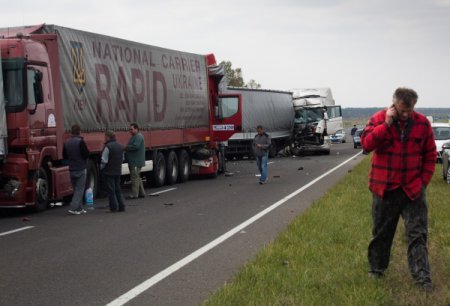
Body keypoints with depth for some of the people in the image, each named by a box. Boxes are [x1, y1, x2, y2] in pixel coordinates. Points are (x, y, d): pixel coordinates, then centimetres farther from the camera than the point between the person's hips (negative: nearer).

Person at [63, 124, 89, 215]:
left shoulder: (66, 142, 4)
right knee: (79, 189, -2)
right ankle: (74, 208, -10)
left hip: (71, 169, 6)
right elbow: (86, 154, -17)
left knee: (76, 189, 14)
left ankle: (79, 208, 18)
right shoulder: (80, 142, -16)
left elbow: (64, 156, 11)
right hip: (81, 169, -6)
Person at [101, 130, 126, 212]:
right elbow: (122, 159, 17)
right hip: (118, 171, 7)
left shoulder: (107, 147, -17)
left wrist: (101, 168, -1)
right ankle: (121, 206, 12)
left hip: (109, 172, -7)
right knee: (118, 189, 14)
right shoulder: (120, 146, 10)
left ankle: (113, 207, 0)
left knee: (110, 190, -1)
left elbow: (104, 161, -17)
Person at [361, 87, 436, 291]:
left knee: (417, 233, -2)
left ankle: (421, 276, -1)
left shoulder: (422, 123, 0)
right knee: (381, 231, 12)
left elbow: (430, 154, 6)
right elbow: (366, 144, -18)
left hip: (413, 189, 1)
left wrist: (424, 180, 0)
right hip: (384, 188, -1)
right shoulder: (378, 119, -5)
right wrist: (386, 124, -22)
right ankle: (376, 268, 27)